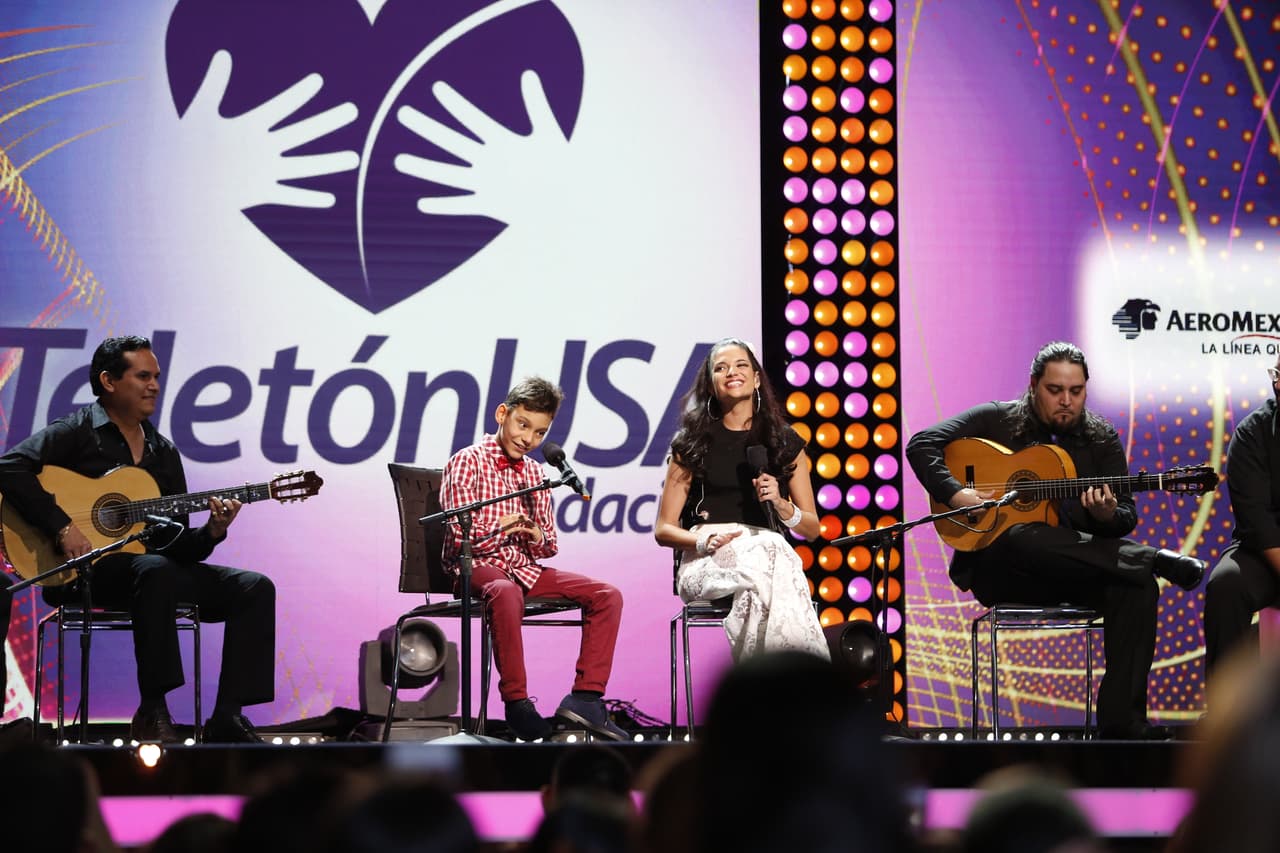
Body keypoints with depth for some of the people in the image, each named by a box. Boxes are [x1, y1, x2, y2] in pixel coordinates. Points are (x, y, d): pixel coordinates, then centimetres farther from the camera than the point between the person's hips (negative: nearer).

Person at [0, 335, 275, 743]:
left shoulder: (164, 452, 18)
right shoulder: (78, 432, 0)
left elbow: (174, 545, 15)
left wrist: (212, 532, -7)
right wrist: (62, 527, -24)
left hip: (149, 565, 7)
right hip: (81, 571, -7)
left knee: (255, 588, -10)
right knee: (155, 571, -40)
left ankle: (227, 717, -19)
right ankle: (152, 712, -33)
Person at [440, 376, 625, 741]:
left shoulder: (534, 474, 16)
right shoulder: (468, 462, -3)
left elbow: (548, 546, 16)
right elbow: (459, 536, -11)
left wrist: (538, 538, -7)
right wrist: (501, 528, -24)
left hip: (524, 567, 7)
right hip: (477, 565, -7)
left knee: (607, 595, -10)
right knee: (505, 592, -42)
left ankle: (585, 696, -17)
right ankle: (517, 703, -35)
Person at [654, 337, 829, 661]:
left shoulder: (785, 443, 18)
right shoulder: (691, 445, 14)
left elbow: (812, 528, 19)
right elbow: (664, 530, 11)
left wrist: (780, 504, -3)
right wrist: (705, 540, -10)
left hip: (770, 548, 1)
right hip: (706, 561, -1)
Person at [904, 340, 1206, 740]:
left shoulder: (1101, 439, 12)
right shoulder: (997, 420, 5)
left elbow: (1127, 518, 6)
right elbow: (921, 444, -2)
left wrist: (1106, 515, -19)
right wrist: (955, 494, -18)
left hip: (1078, 572, 3)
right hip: (998, 572, -2)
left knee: (1138, 587, -29)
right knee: (1018, 537, -40)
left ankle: (1121, 719, -32)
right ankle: (1154, 559, -33)